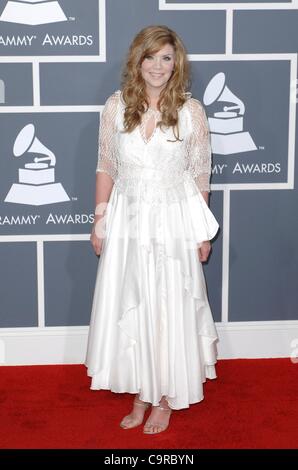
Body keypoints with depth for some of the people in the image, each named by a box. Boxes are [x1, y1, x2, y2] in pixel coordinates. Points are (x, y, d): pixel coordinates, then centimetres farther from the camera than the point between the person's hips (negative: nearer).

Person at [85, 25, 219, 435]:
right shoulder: (116, 106, -1)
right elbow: (106, 167, 5)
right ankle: (140, 395, 26)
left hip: (174, 222, -2)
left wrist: (203, 232, -1)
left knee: (170, 308, 6)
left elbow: (200, 175, -1)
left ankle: (165, 399, 23)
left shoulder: (191, 110, -6)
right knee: (128, 307, 9)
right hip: (127, 220, 2)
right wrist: (100, 219, 2)